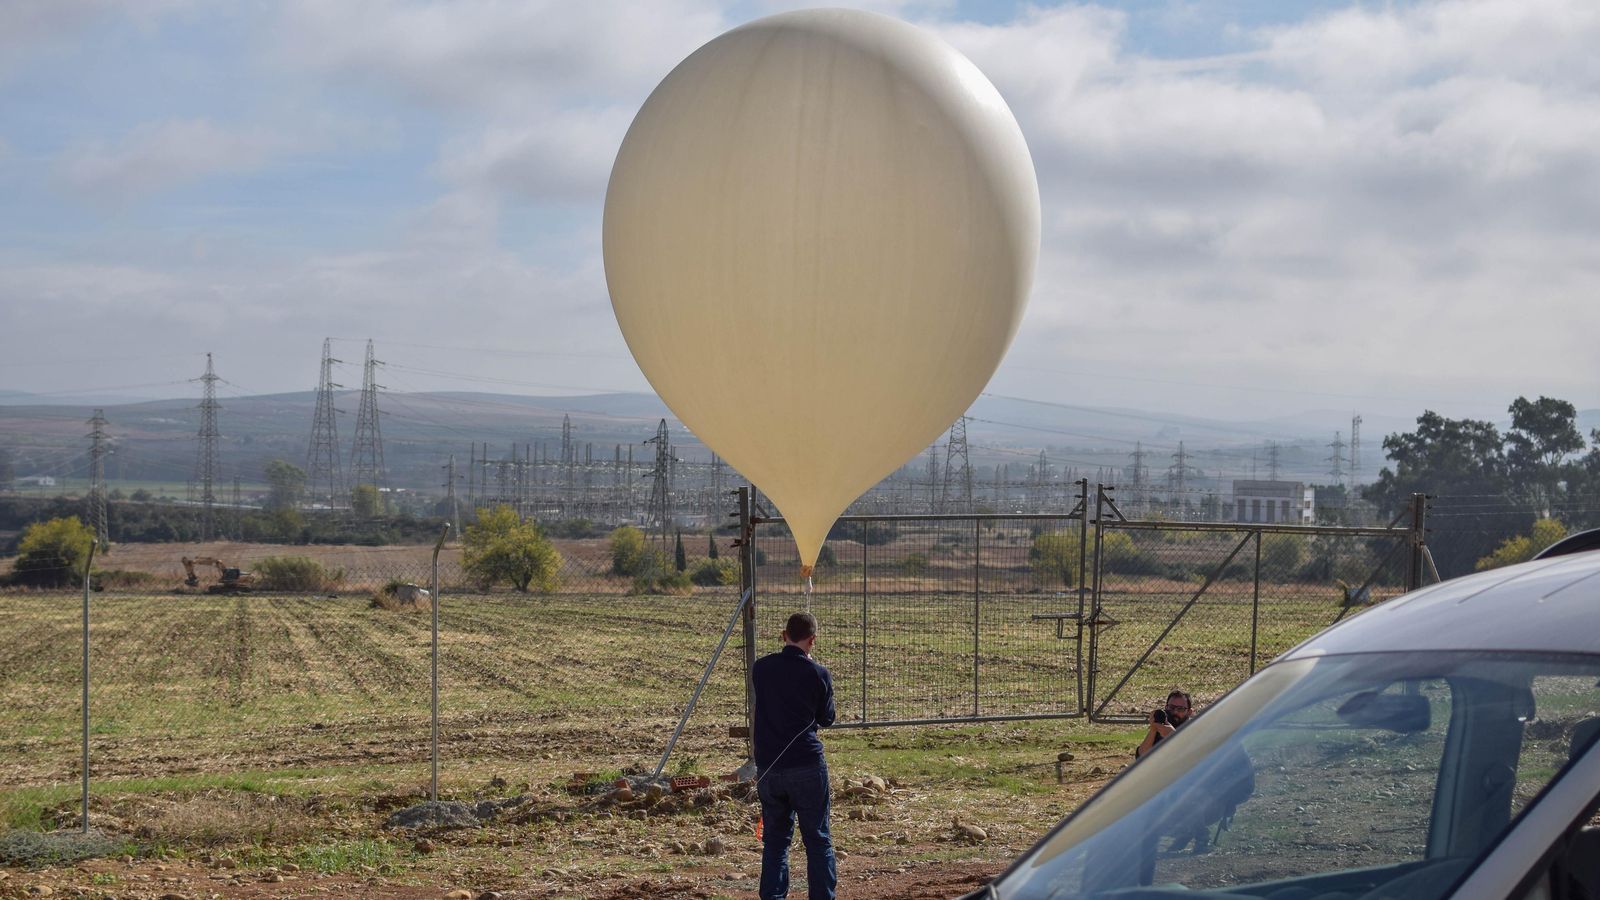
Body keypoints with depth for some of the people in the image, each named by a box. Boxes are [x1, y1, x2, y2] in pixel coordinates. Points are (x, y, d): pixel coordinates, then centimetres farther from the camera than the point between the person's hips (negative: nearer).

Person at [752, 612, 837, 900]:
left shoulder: (761, 668, 1)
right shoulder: (818, 674, -7)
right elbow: (826, 719, 7)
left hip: (767, 767, 3)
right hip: (806, 765, -3)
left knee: (774, 840, 12)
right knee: (818, 840, 6)